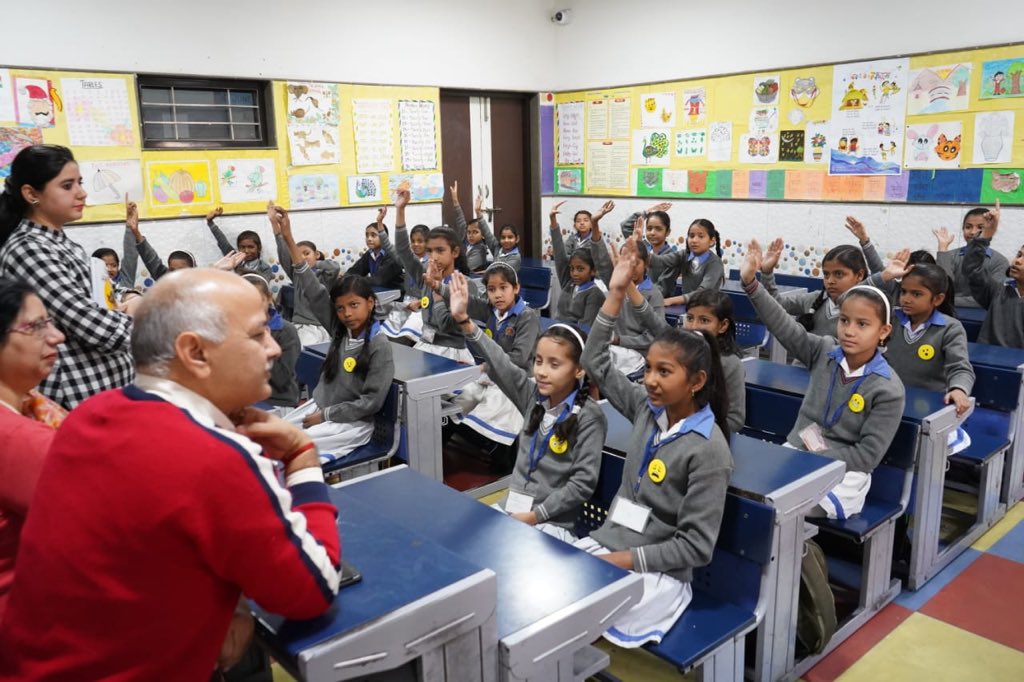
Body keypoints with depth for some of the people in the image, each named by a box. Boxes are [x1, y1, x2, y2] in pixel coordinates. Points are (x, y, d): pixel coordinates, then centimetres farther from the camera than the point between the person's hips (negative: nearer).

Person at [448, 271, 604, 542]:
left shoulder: (589, 417, -12)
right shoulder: (532, 396, 4)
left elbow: (583, 483, -14)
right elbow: (500, 364, -4)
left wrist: (534, 516, -15)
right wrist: (464, 320, -14)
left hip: (553, 523, -6)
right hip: (510, 508, 6)